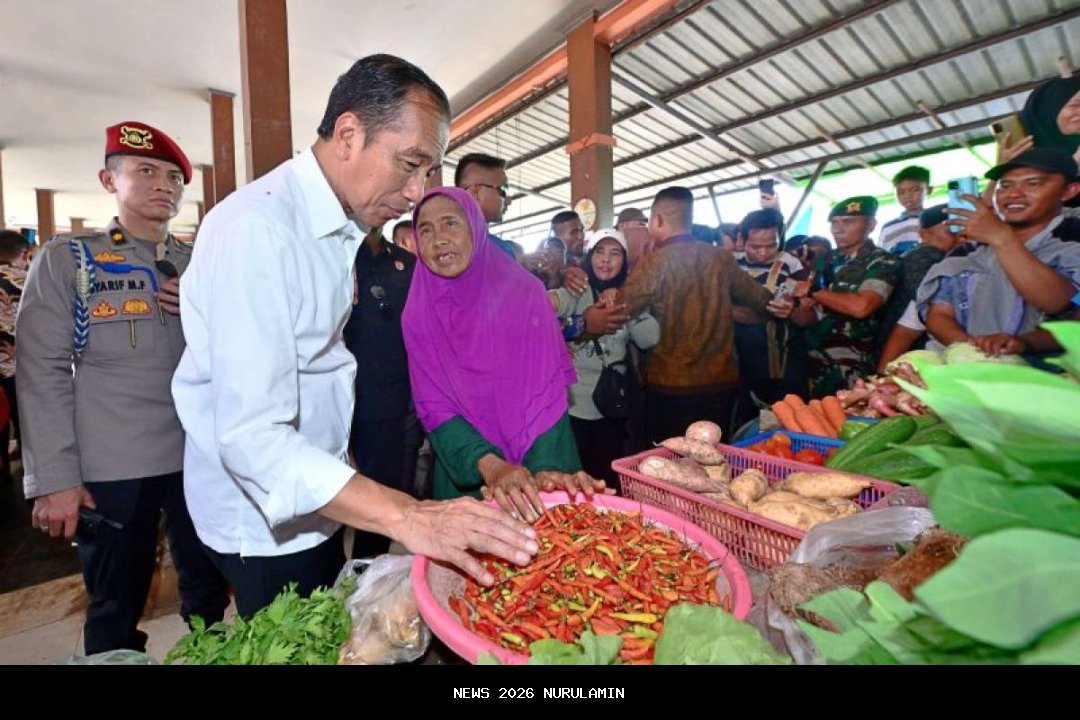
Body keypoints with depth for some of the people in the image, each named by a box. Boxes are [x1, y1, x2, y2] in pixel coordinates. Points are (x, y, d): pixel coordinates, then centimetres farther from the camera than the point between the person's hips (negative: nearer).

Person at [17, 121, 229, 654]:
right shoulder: (66, 259, 0)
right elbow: (43, 373, -6)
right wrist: (55, 479, -11)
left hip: (200, 458, 3)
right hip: (112, 469, -3)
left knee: (208, 594, 14)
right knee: (116, 612, 12)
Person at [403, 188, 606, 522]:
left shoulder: (525, 291, -10)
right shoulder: (417, 316, -6)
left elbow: (548, 388, -13)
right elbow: (434, 408, -10)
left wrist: (544, 468, -28)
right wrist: (490, 465, -27)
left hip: (537, 466, -1)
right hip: (464, 475, 1)